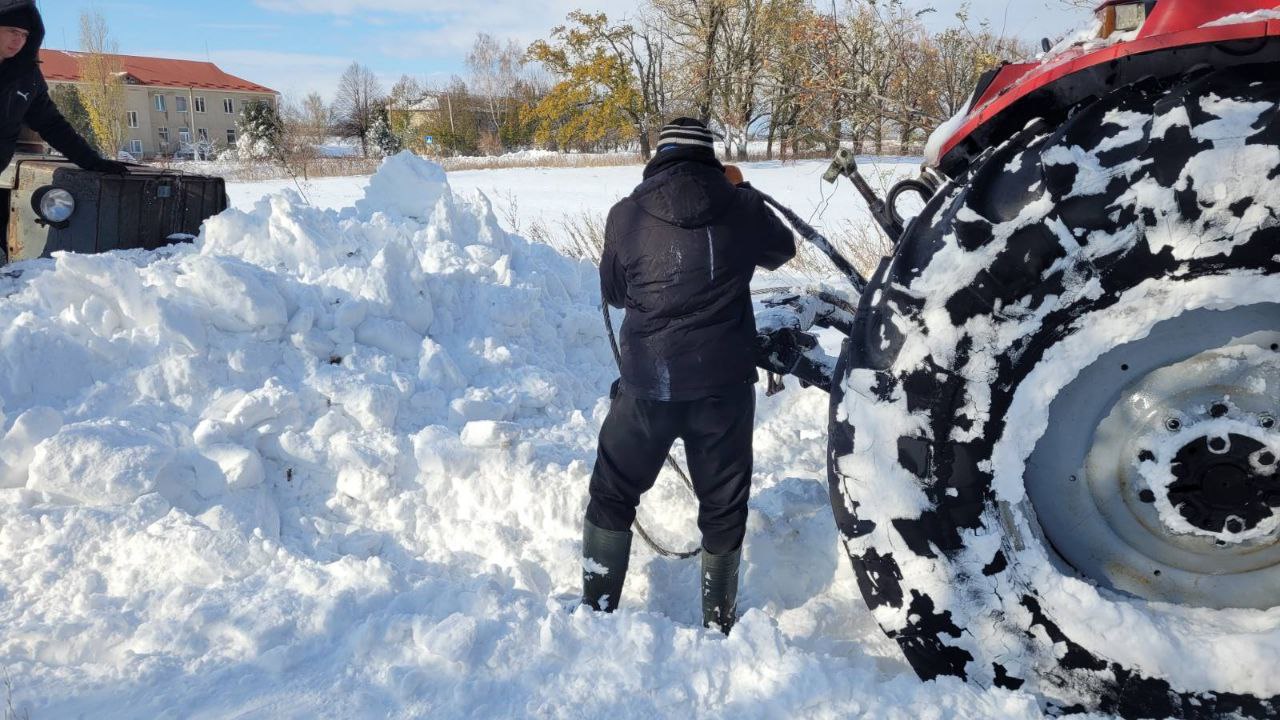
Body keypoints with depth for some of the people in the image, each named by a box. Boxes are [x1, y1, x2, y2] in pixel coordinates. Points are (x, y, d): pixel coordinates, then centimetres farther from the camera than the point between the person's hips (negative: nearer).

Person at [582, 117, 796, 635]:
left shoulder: (626, 215, -4)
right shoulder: (742, 207, -3)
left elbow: (613, 292, 8)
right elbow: (782, 251, 17)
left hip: (647, 383, 0)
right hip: (725, 383, 1)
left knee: (612, 495, 17)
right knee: (724, 506, 16)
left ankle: (596, 612, 24)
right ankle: (719, 624, 29)